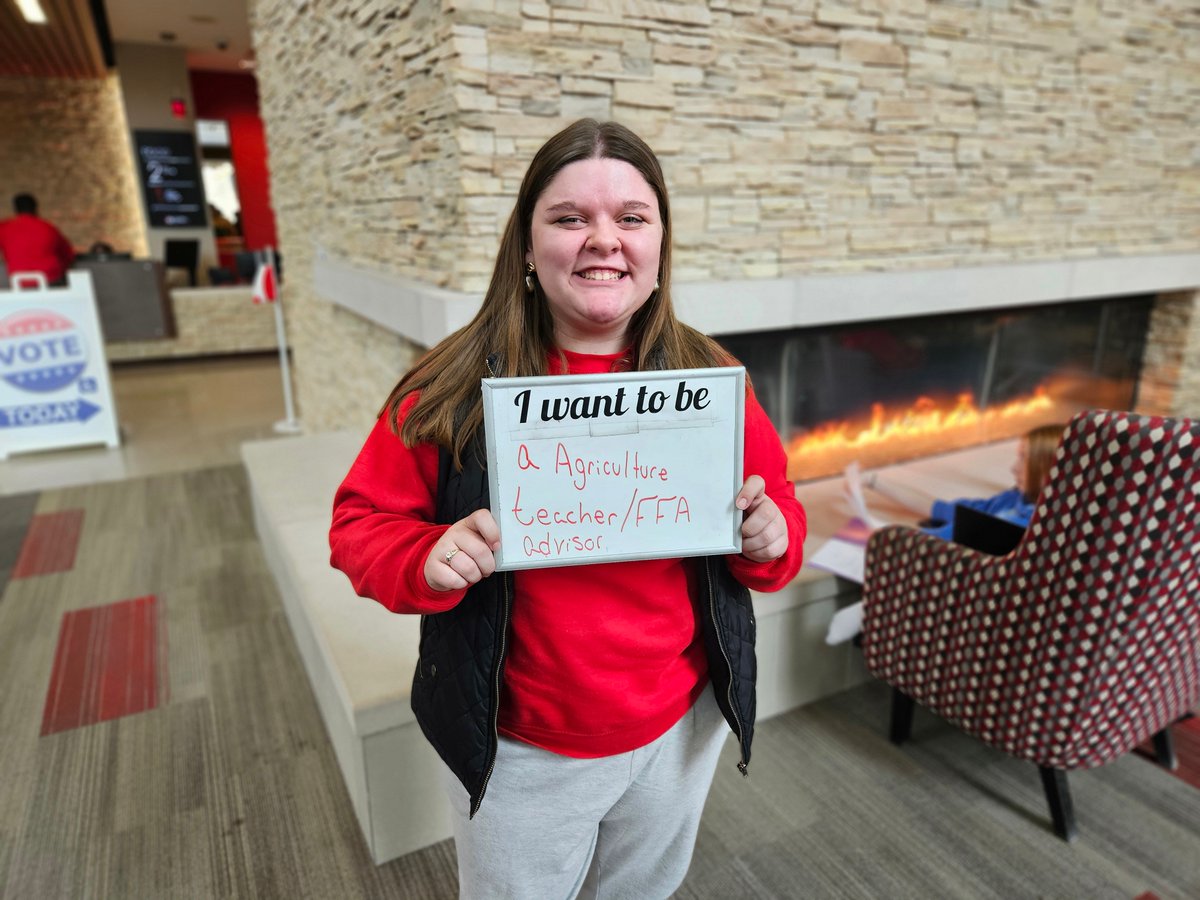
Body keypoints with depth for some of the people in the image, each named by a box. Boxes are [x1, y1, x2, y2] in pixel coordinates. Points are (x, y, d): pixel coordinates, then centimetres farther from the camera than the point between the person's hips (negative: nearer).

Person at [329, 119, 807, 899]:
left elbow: (777, 507, 2)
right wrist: (427, 558, -28)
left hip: (681, 729, 3)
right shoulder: (455, 387, -16)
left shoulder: (711, 377, -9)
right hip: (517, 749, -2)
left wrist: (770, 534, -19)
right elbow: (362, 523, -8)